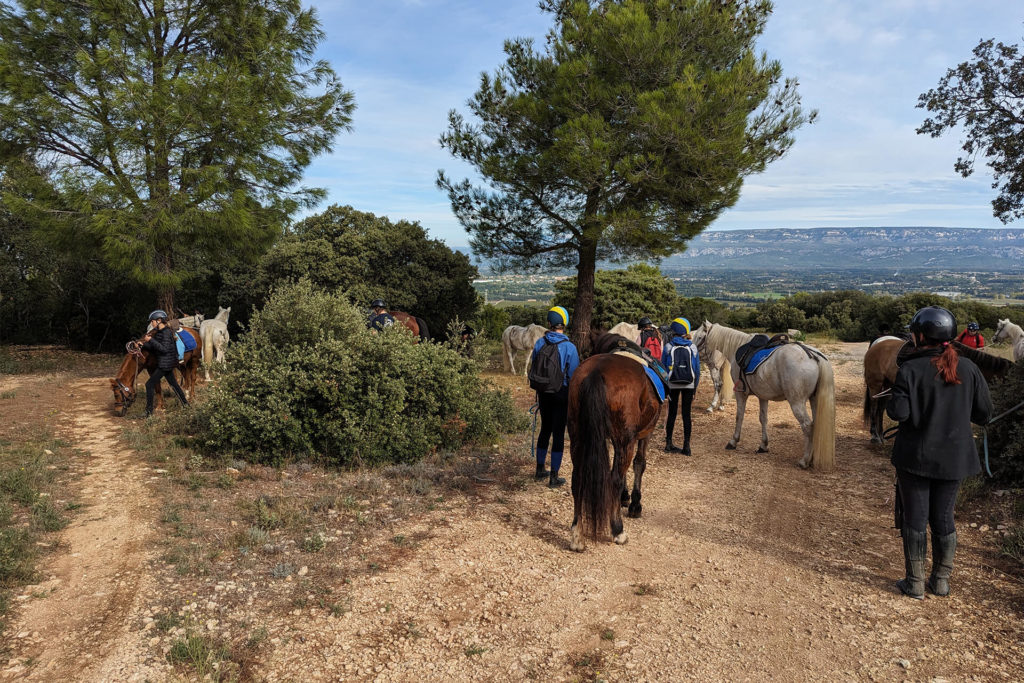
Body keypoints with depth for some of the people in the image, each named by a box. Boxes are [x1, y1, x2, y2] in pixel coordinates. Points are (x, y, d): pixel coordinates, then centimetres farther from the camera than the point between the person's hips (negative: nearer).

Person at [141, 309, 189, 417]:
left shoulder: (166, 332, -18)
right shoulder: (159, 332, 11)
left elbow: (164, 348, -24)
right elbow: (153, 348, 13)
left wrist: (151, 340, -22)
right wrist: (143, 345, -2)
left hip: (165, 363, -10)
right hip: (166, 363, 10)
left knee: (150, 384, -5)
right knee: (173, 383, 18)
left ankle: (149, 411, -1)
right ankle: (185, 403, 28)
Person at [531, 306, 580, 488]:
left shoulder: (540, 343, -3)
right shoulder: (569, 347, -14)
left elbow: (533, 369, 5)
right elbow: (573, 375, -11)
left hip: (544, 392, 4)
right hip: (562, 393, -4)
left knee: (545, 429, 19)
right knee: (558, 433, 4)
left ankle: (540, 470, 29)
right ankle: (554, 477, 10)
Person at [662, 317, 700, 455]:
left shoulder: (668, 347, -5)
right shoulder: (692, 348, -1)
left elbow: (663, 367, -2)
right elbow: (697, 370, 2)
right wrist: (695, 387, 10)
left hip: (672, 385, 0)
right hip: (689, 385, 0)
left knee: (672, 413, 10)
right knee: (686, 414, 4)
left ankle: (668, 444, 16)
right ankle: (686, 446, 3)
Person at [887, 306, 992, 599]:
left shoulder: (910, 369, -16)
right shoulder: (968, 368, -3)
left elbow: (899, 412, -21)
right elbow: (984, 413, 2)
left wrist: (890, 403, 0)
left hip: (916, 456, -4)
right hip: (954, 457, 4)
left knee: (915, 519, 8)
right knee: (943, 518, 17)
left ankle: (915, 583, 16)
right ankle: (941, 580, 27)